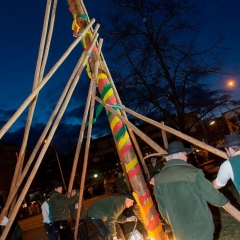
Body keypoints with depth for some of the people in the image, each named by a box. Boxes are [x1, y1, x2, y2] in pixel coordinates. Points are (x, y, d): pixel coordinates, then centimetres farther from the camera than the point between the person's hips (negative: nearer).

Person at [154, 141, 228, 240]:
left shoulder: (159, 178, -6)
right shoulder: (193, 173, -18)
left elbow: (162, 208, 3)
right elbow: (213, 196, -8)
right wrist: (224, 201, 14)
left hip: (180, 231, 4)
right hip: (201, 227, -3)